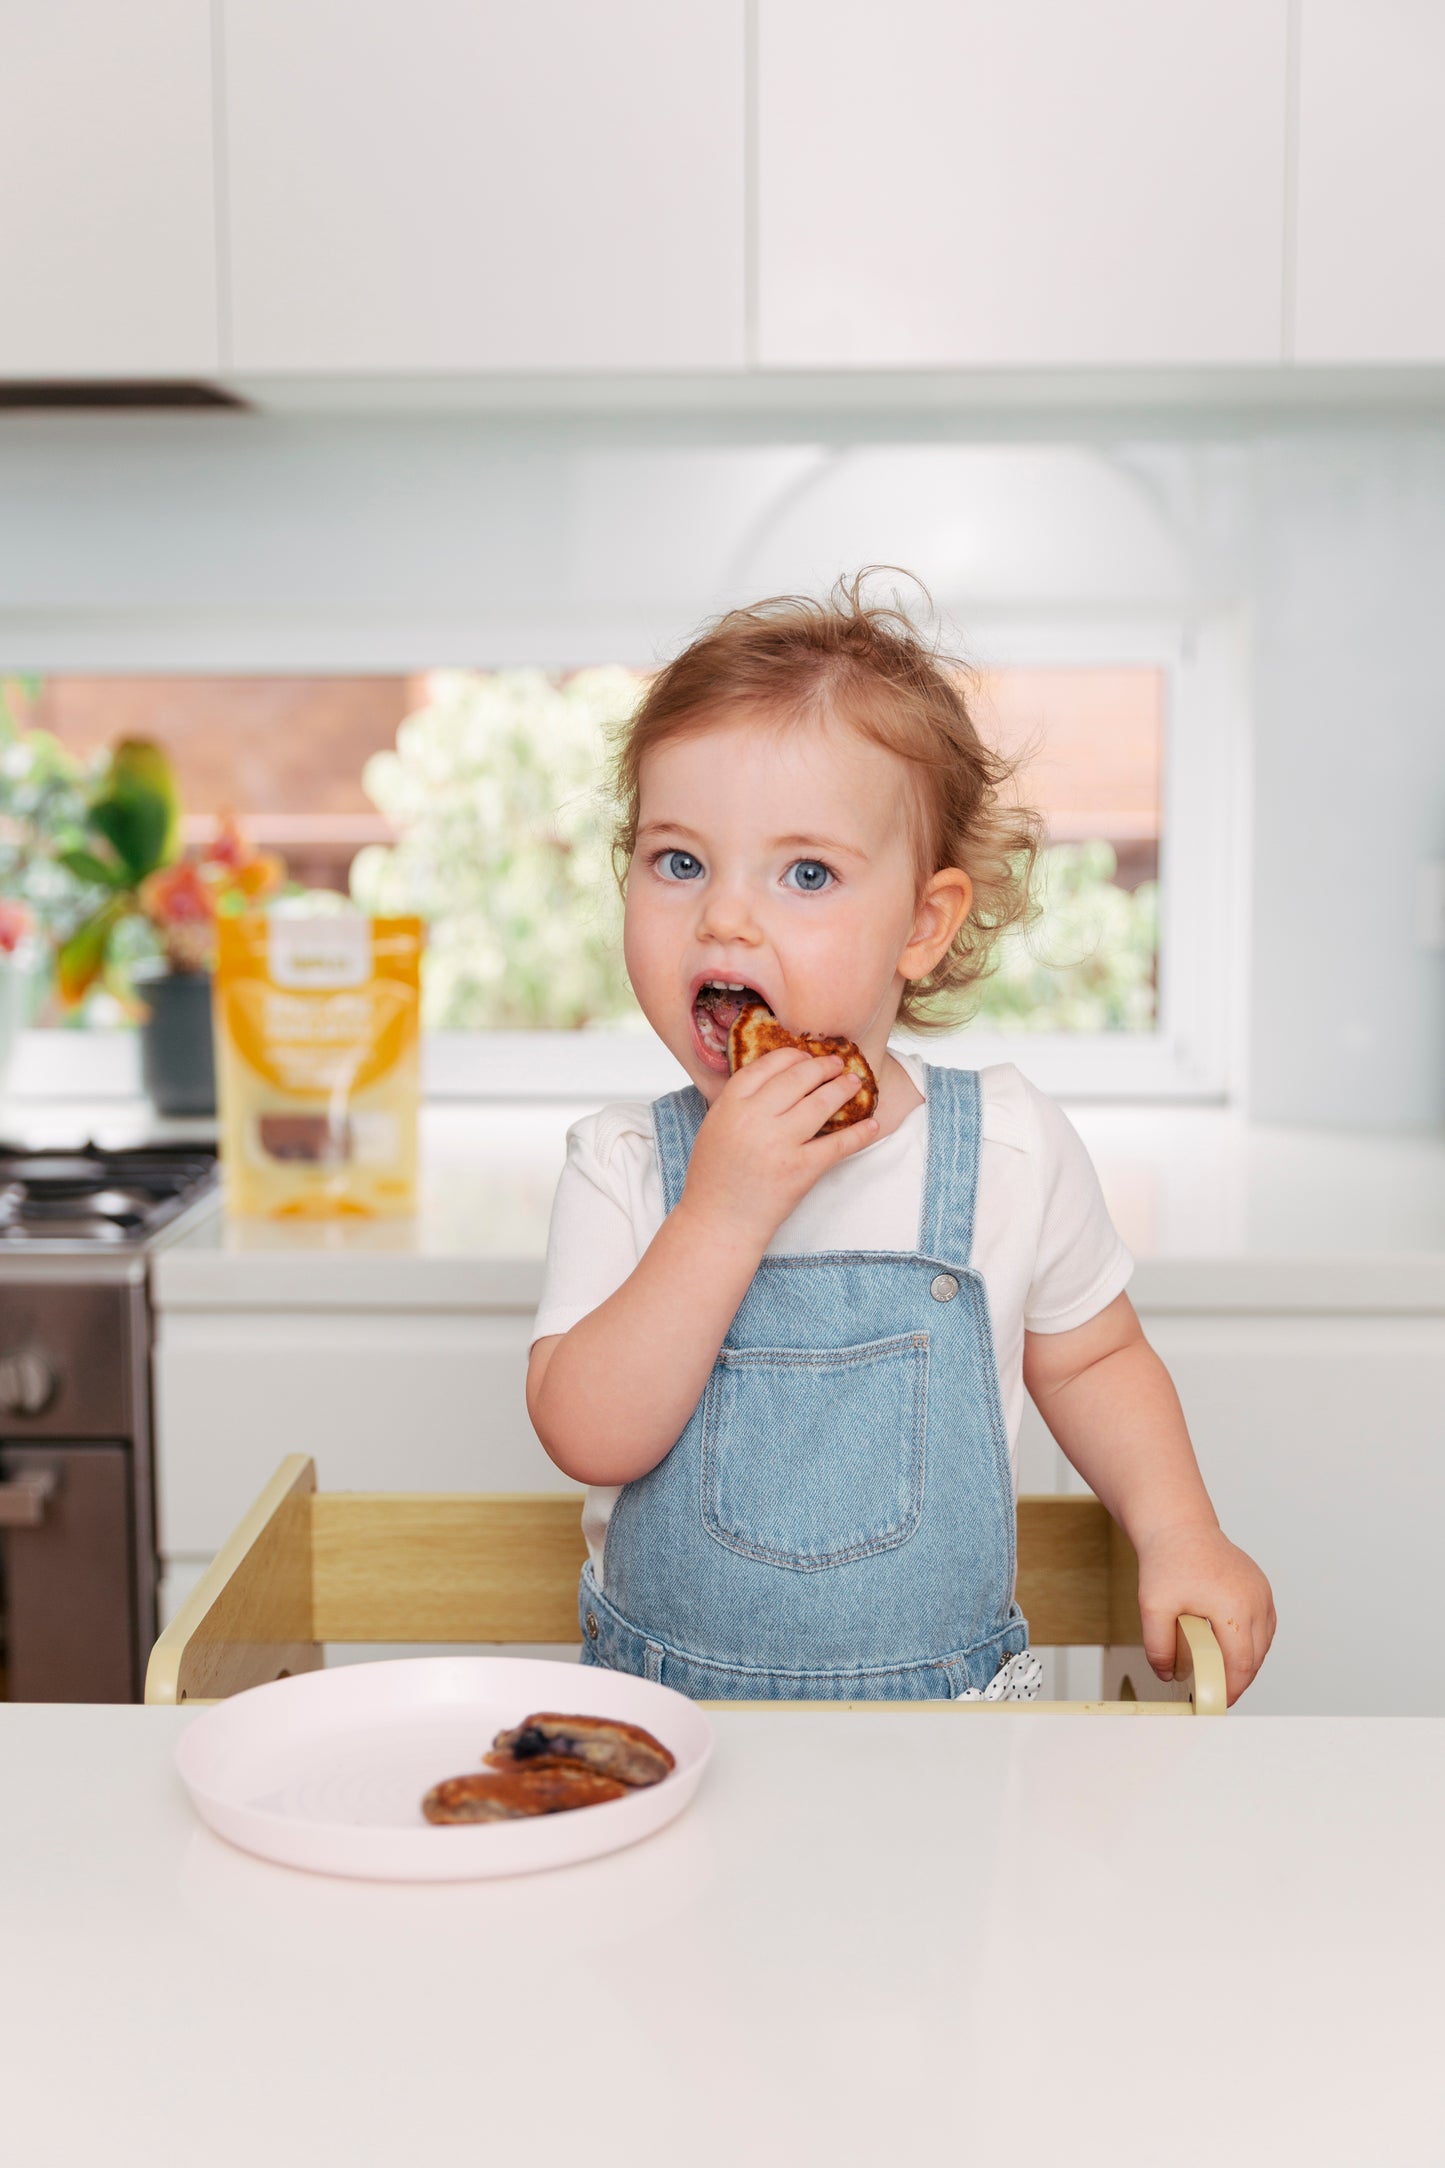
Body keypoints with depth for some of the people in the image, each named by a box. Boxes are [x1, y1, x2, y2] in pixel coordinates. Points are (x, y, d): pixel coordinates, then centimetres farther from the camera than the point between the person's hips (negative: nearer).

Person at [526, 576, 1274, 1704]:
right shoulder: (622, 1166, -5)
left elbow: (1093, 1360, 14)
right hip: (665, 1704, 0)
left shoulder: (1011, 1146, -3)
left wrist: (1179, 1533, -1)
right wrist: (723, 1213, -24)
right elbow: (591, 1438, -16)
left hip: (943, 1702, 1)